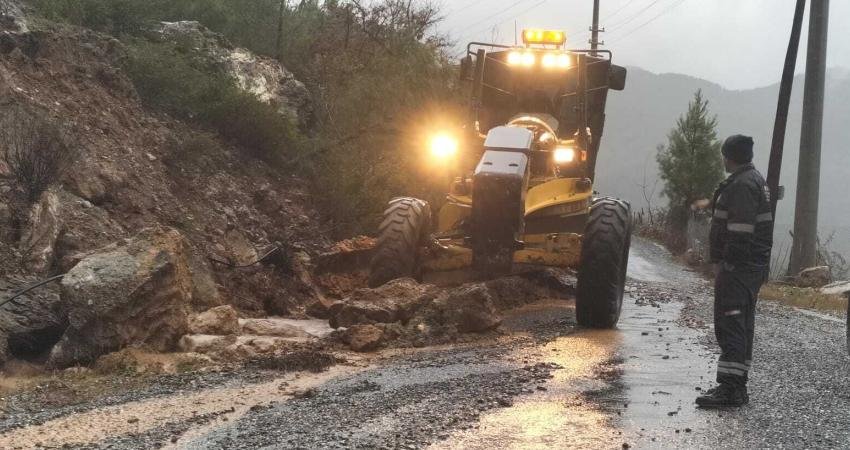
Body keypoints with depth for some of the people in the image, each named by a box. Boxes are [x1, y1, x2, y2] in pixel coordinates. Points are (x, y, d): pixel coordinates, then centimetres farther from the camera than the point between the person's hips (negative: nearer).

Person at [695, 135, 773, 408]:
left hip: (737, 268, -11)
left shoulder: (742, 185, -15)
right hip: (753, 268, 11)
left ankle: (729, 387, -15)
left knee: (730, 325, -12)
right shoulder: (755, 181, 19)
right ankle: (737, 387, 19)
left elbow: (739, 231, -23)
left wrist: (722, 262, -20)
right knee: (741, 326, 13)